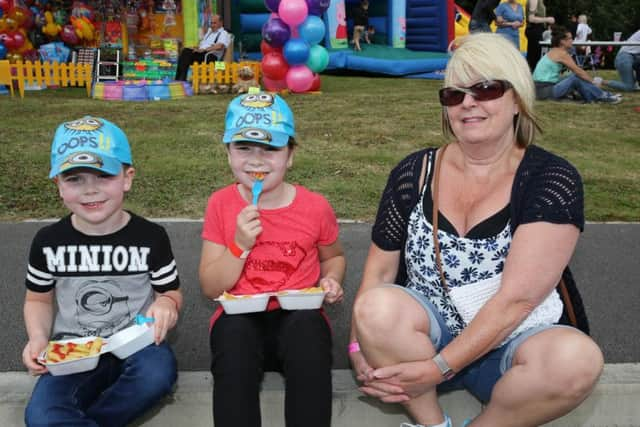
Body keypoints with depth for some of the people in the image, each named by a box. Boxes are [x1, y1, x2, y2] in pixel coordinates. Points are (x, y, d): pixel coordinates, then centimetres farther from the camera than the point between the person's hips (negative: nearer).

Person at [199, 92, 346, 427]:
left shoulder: (315, 207, -2)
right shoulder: (221, 205, -1)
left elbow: (333, 256, 19)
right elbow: (210, 288, -2)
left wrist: (331, 282, -3)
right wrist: (240, 245, -17)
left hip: (298, 321, 0)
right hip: (240, 323, 0)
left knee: (307, 322, -35)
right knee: (234, 327, -35)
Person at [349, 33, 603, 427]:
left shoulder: (551, 179, -12)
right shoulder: (413, 173, -2)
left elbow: (517, 298, -19)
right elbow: (380, 268, 0)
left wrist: (440, 367, -23)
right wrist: (360, 347, -14)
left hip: (510, 343, -1)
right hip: (425, 334, 2)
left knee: (577, 358, -33)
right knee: (377, 306, -30)